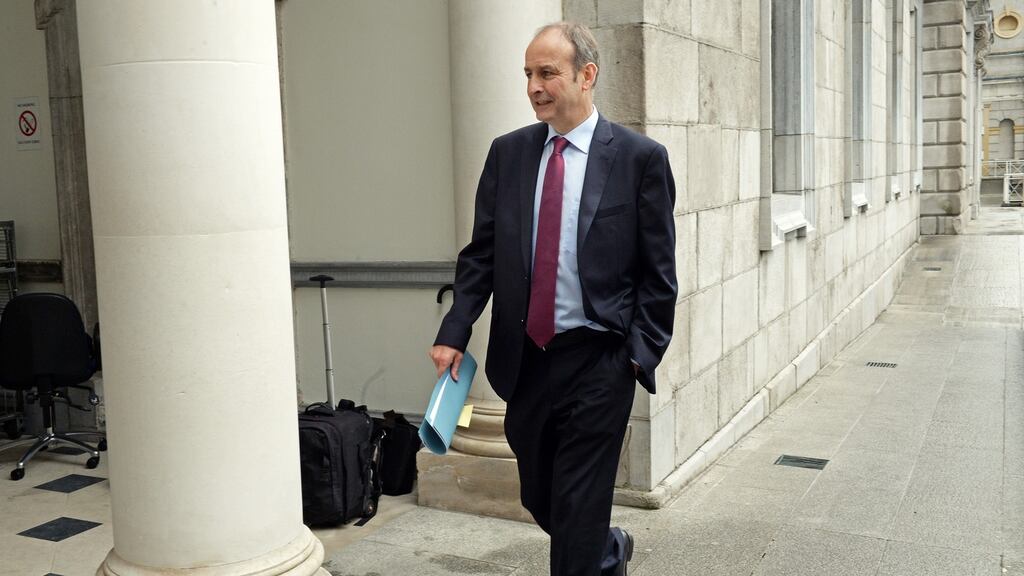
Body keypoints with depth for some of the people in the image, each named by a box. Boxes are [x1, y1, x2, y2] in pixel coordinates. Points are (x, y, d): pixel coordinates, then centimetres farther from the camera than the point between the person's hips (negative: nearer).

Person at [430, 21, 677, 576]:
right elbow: (481, 254, 7)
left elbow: (658, 273, -4)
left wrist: (641, 356, -9)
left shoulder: (640, 157, -6)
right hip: (525, 358, 5)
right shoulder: (507, 152, 5)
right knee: (539, 499, 19)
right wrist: (454, 333, -2)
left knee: (577, 509, 1)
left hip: (598, 362, -5)